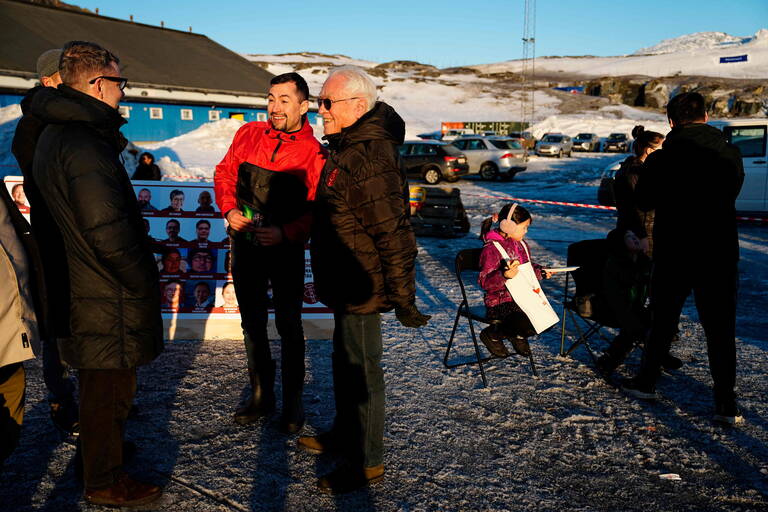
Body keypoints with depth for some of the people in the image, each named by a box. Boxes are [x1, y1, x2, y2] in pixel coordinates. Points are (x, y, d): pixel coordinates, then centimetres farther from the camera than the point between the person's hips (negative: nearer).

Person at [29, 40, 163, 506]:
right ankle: (105, 482, 22)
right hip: (109, 297, -10)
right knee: (110, 387, 6)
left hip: (85, 288, 10)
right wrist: (144, 283, -16)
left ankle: (100, 453, 44)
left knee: (101, 385, 25)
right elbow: (107, 231, -28)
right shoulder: (83, 144, -23)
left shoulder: (57, 133, 11)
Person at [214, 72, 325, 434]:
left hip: (286, 251, -4)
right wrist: (229, 209, -6)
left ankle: (293, 401, 22)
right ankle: (261, 395, 30)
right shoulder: (248, 134, 1)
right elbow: (224, 174, 10)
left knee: (289, 326, 6)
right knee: (252, 322, 14)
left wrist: (286, 233, -25)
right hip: (245, 245, 4)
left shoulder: (313, 153, -11)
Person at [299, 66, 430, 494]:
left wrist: (404, 299, -23)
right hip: (348, 286, 10)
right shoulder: (351, 147, 9)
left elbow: (395, 235, -27)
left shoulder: (368, 161, -26)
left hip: (362, 289, -10)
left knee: (361, 370, 3)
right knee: (345, 360, 23)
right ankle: (345, 435, 43)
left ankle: (368, 462, 20)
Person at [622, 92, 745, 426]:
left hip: (674, 255, -1)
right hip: (720, 254, 1)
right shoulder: (731, 154, -3)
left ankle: (646, 382, 27)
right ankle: (726, 404, 7)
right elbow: (732, 193, 13)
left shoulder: (661, 160, -10)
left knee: (663, 321, 15)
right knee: (720, 328, 7)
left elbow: (643, 202, 3)